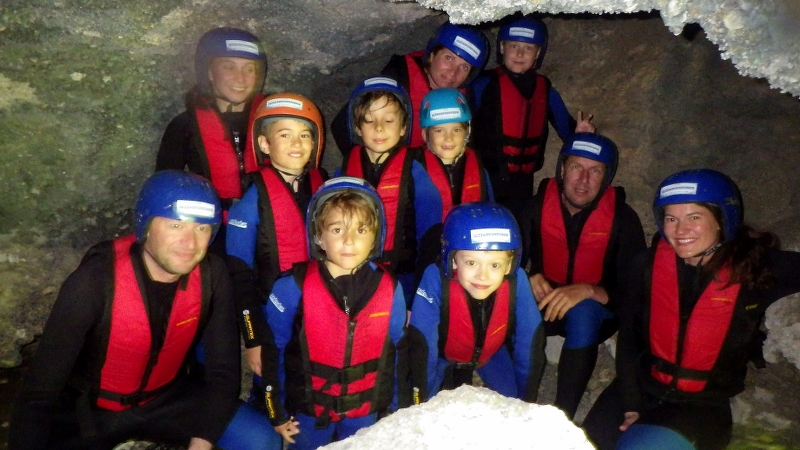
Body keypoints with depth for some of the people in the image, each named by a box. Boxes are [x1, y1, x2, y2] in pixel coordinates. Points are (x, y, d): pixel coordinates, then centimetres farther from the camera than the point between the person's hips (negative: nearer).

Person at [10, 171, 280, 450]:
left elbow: (223, 371, -11)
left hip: (167, 399, 3)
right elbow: (39, 393, -24)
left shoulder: (212, 276, -19)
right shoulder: (95, 280, -28)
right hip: (88, 409, -2)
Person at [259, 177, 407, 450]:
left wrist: (392, 409, 7)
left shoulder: (389, 289, -12)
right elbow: (272, 351, -7)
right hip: (308, 409, -1)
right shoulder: (293, 288, -18)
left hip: (367, 412, 2)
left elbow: (395, 353, 0)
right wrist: (276, 413, -2)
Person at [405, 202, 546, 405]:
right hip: (442, 352, -1)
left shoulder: (517, 281, -34)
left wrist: (526, 403, -15)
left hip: (490, 351, 2)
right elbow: (421, 347, -32)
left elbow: (530, 344, -22)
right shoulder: (435, 279, -40)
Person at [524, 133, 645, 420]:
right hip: (547, 304, 2)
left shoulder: (622, 219, -16)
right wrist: (530, 277, -25)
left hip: (598, 312, -2)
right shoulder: (537, 206, -11)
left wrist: (588, 291, -37)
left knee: (583, 312, -38)